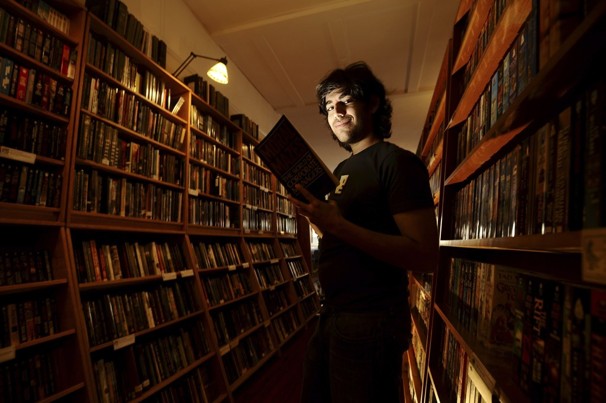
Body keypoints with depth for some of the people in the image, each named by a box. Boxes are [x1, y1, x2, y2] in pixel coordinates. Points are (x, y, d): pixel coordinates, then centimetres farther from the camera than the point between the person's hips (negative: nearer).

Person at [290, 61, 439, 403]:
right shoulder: (344, 169, 12)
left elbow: (426, 256, -23)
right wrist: (314, 213, -1)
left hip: (372, 322, -8)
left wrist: (337, 225, -28)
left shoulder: (398, 162, -13)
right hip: (333, 313, 9)